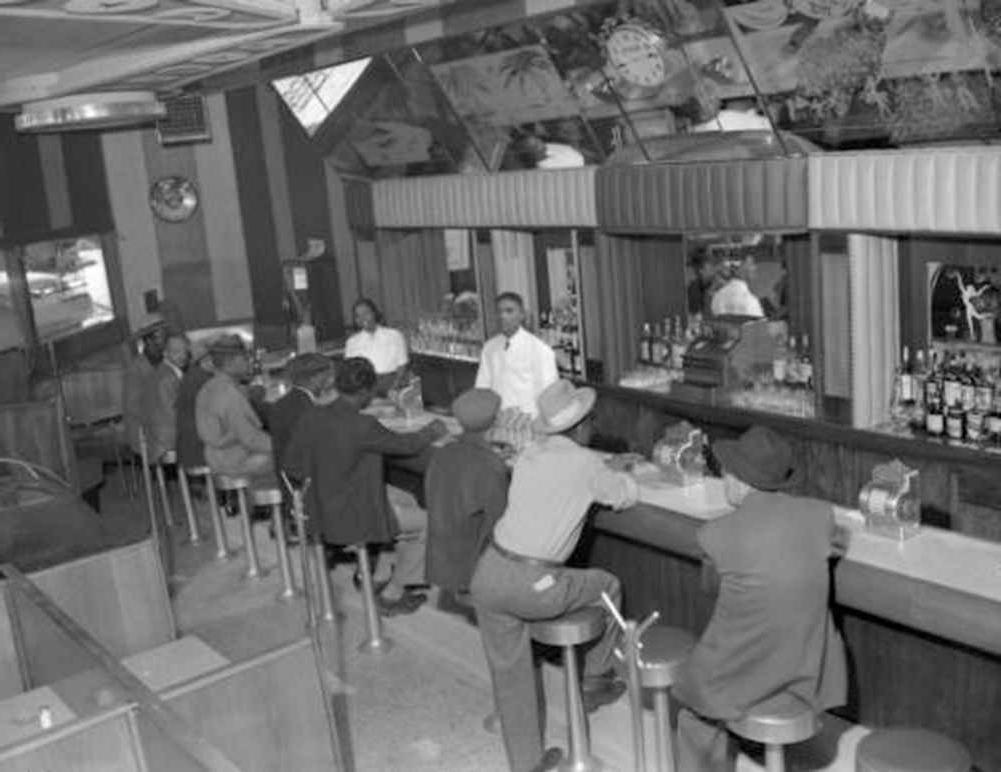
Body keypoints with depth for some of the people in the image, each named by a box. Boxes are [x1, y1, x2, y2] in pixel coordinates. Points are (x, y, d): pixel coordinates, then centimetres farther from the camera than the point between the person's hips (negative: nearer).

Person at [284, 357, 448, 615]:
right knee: (426, 522, 11)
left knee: (405, 501, 27)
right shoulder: (362, 426, -25)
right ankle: (392, 595, 21)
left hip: (321, 514, 8)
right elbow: (404, 444, -9)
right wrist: (432, 432, 11)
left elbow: (292, 466, 1)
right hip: (352, 520, -8)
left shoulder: (311, 416, -5)